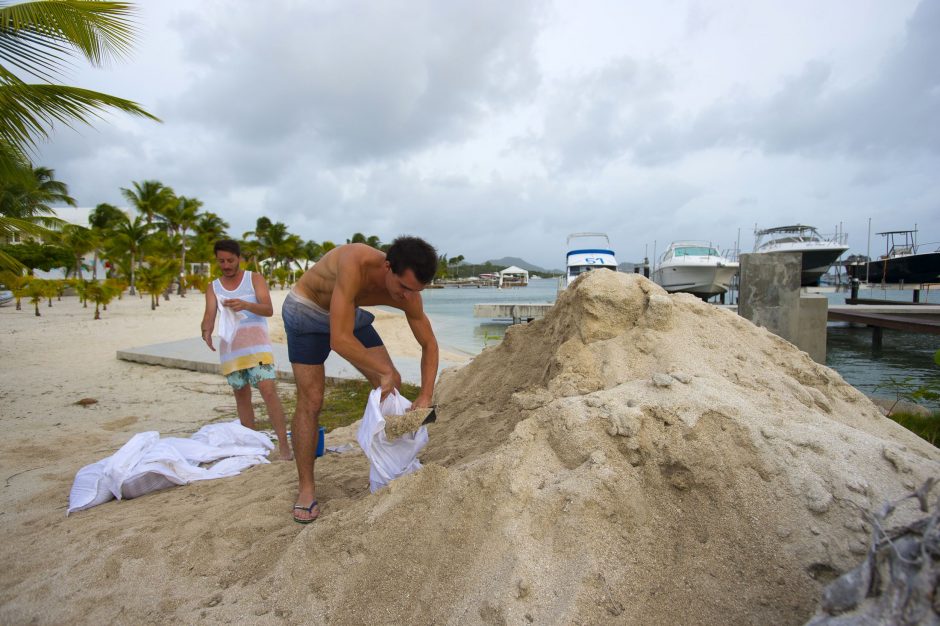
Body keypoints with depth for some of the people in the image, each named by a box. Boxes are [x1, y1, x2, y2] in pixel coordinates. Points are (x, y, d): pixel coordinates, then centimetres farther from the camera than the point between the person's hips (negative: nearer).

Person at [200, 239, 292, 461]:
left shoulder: (255, 279, 4)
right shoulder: (213, 287, 12)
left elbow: (268, 309, -8)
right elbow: (209, 314, -3)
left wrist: (246, 305, -29)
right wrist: (206, 331, -26)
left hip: (257, 345, -4)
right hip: (230, 349, 4)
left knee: (268, 391, -15)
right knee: (241, 395, 9)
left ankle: (283, 445, -14)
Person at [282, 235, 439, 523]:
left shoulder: (408, 294, -22)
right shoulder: (356, 264, -43)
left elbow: (429, 344, -9)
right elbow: (339, 340, -44)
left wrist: (425, 396, -20)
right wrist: (385, 371, -33)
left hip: (348, 312, 5)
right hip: (306, 311, -5)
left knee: (391, 386, -1)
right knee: (310, 401, -7)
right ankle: (306, 487, 9)